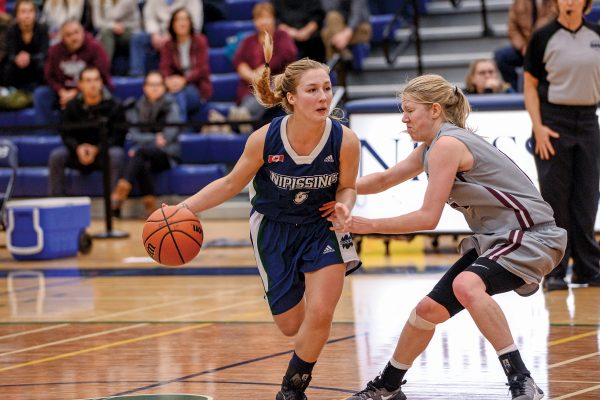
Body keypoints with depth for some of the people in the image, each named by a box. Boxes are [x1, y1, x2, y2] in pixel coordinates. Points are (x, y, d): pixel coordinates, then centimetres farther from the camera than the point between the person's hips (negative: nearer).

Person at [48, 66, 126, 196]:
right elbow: (66, 134, -1)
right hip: (79, 153, 2)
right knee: (56, 156, -24)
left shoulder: (114, 106, -6)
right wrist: (78, 148, -23)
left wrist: (97, 149, -26)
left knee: (116, 154, -36)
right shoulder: (73, 106, 2)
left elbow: (118, 136, -10)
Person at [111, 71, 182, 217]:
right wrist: (154, 139, -16)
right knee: (142, 165, -36)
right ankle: (150, 205, -42)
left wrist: (145, 141, -12)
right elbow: (134, 134, -2)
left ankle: (121, 192, -47)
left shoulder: (170, 106, 2)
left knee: (140, 152, -34)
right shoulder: (138, 107, 9)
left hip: (167, 155, -2)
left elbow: (169, 135, -8)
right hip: (145, 155, 2)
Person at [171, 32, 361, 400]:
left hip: (322, 227, 0)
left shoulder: (345, 140, -23)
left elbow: (347, 187, -5)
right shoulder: (265, 139, -24)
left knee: (319, 315, -14)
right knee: (291, 325, 6)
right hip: (273, 229, 0)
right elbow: (233, 183, -8)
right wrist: (188, 206, -17)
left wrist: (344, 206, -28)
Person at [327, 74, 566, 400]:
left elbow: (428, 217, -19)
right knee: (428, 309, 12)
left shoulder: (447, 144, -18)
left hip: (529, 236, -10)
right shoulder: (432, 146, 12)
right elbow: (385, 180, 25)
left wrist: (370, 225, -12)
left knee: (466, 285, -37)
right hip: (495, 238, 10)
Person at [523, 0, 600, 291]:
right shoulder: (544, 38, -3)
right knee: (555, 200, -1)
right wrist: (538, 127, -11)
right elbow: (530, 85, -2)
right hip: (554, 119, -3)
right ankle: (553, 272, 4)